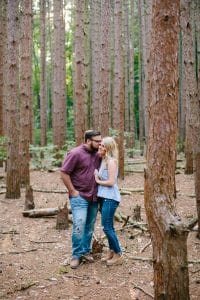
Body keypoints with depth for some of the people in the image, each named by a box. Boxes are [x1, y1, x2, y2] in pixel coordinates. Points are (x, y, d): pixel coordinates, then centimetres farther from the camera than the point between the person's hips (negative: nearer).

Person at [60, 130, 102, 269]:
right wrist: (72, 191, -13)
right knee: (79, 226, -11)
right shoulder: (75, 153, -12)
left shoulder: (97, 154, 7)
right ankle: (76, 255, 2)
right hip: (79, 197, -6)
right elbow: (64, 173, -13)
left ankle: (86, 251, 25)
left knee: (90, 226, 11)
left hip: (94, 197, 6)